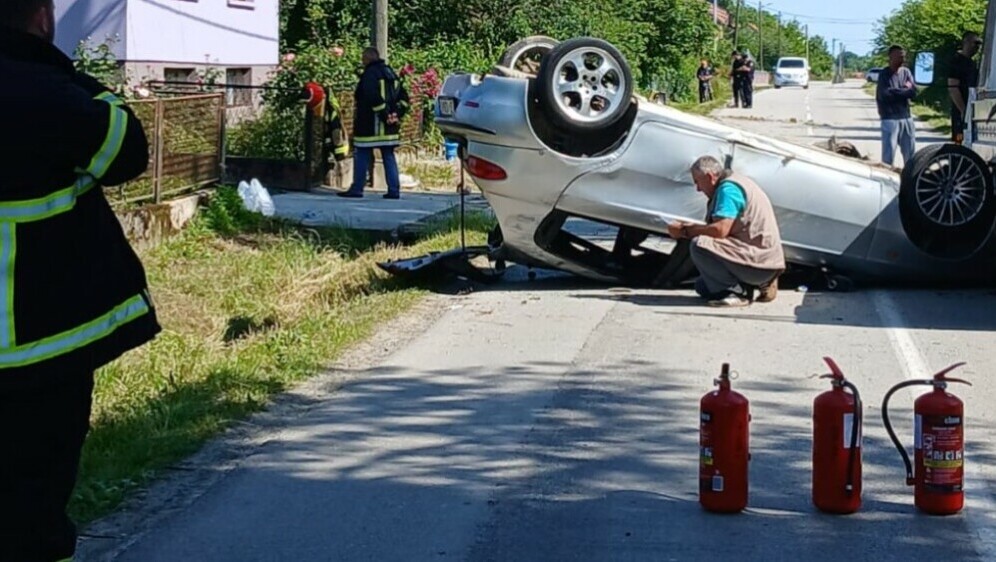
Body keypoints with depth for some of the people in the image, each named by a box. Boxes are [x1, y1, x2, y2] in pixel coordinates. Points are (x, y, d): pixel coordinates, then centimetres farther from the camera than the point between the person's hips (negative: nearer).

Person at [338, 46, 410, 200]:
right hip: (389, 128, 7)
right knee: (389, 157, 9)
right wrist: (397, 114, 8)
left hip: (370, 126, -7)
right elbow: (403, 97, 15)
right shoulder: (391, 74, 15)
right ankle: (394, 190, 5)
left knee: (362, 156, 0)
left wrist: (384, 114, -19)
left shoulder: (370, 74, -10)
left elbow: (373, 97, -25)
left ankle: (356, 188, 2)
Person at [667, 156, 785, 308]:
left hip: (760, 260, -11)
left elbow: (720, 230, -27)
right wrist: (689, 227, 11)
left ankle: (738, 292, -15)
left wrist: (685, 231, -15)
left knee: (699, 245, -24)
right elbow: (723, 227, 19)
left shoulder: (728, 188, -16)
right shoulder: (733, 183, 16)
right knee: (702, 287, 19)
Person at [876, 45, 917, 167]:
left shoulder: (906, 72, 8)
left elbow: (914, 93, 2)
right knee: (889, 153, -7)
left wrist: (897, 92, -12)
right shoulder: (884, 74, -6)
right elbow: (886, 95, -17)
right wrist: (906, 91, -6)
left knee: (911, 152, 12)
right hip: (890, 118, -6)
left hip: (906, 117, 6)